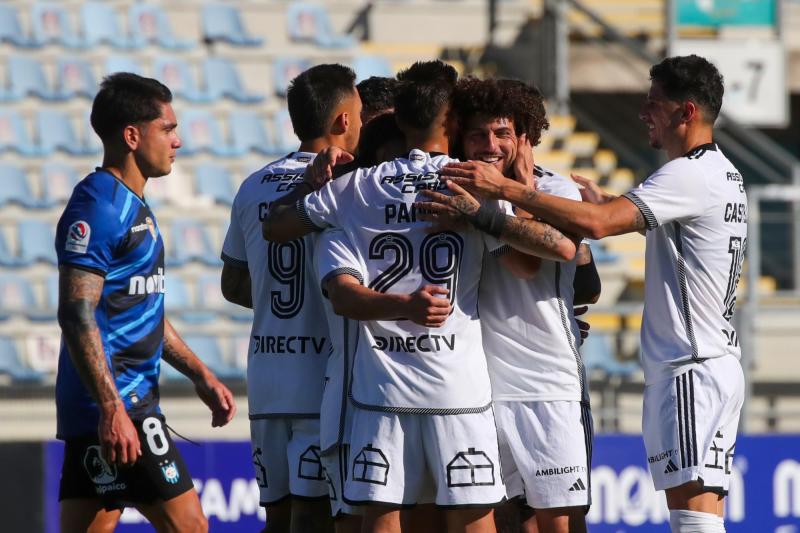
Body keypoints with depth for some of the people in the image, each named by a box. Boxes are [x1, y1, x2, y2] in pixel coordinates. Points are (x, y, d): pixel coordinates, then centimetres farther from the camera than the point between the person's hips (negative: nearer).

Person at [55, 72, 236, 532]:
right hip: (114, 404, -10)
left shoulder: (133, 205, 20)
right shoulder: (97, 207, -13)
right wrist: (111, 408, -25)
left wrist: (200, 374, 25)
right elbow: (77, 314, -20)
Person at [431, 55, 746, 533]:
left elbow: (599, 223, -27)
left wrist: (505, 189, -25)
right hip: (719, 364, 10)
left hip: (690, 371, -10)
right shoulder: (724, 173, 18)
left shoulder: (690, 175, -15)